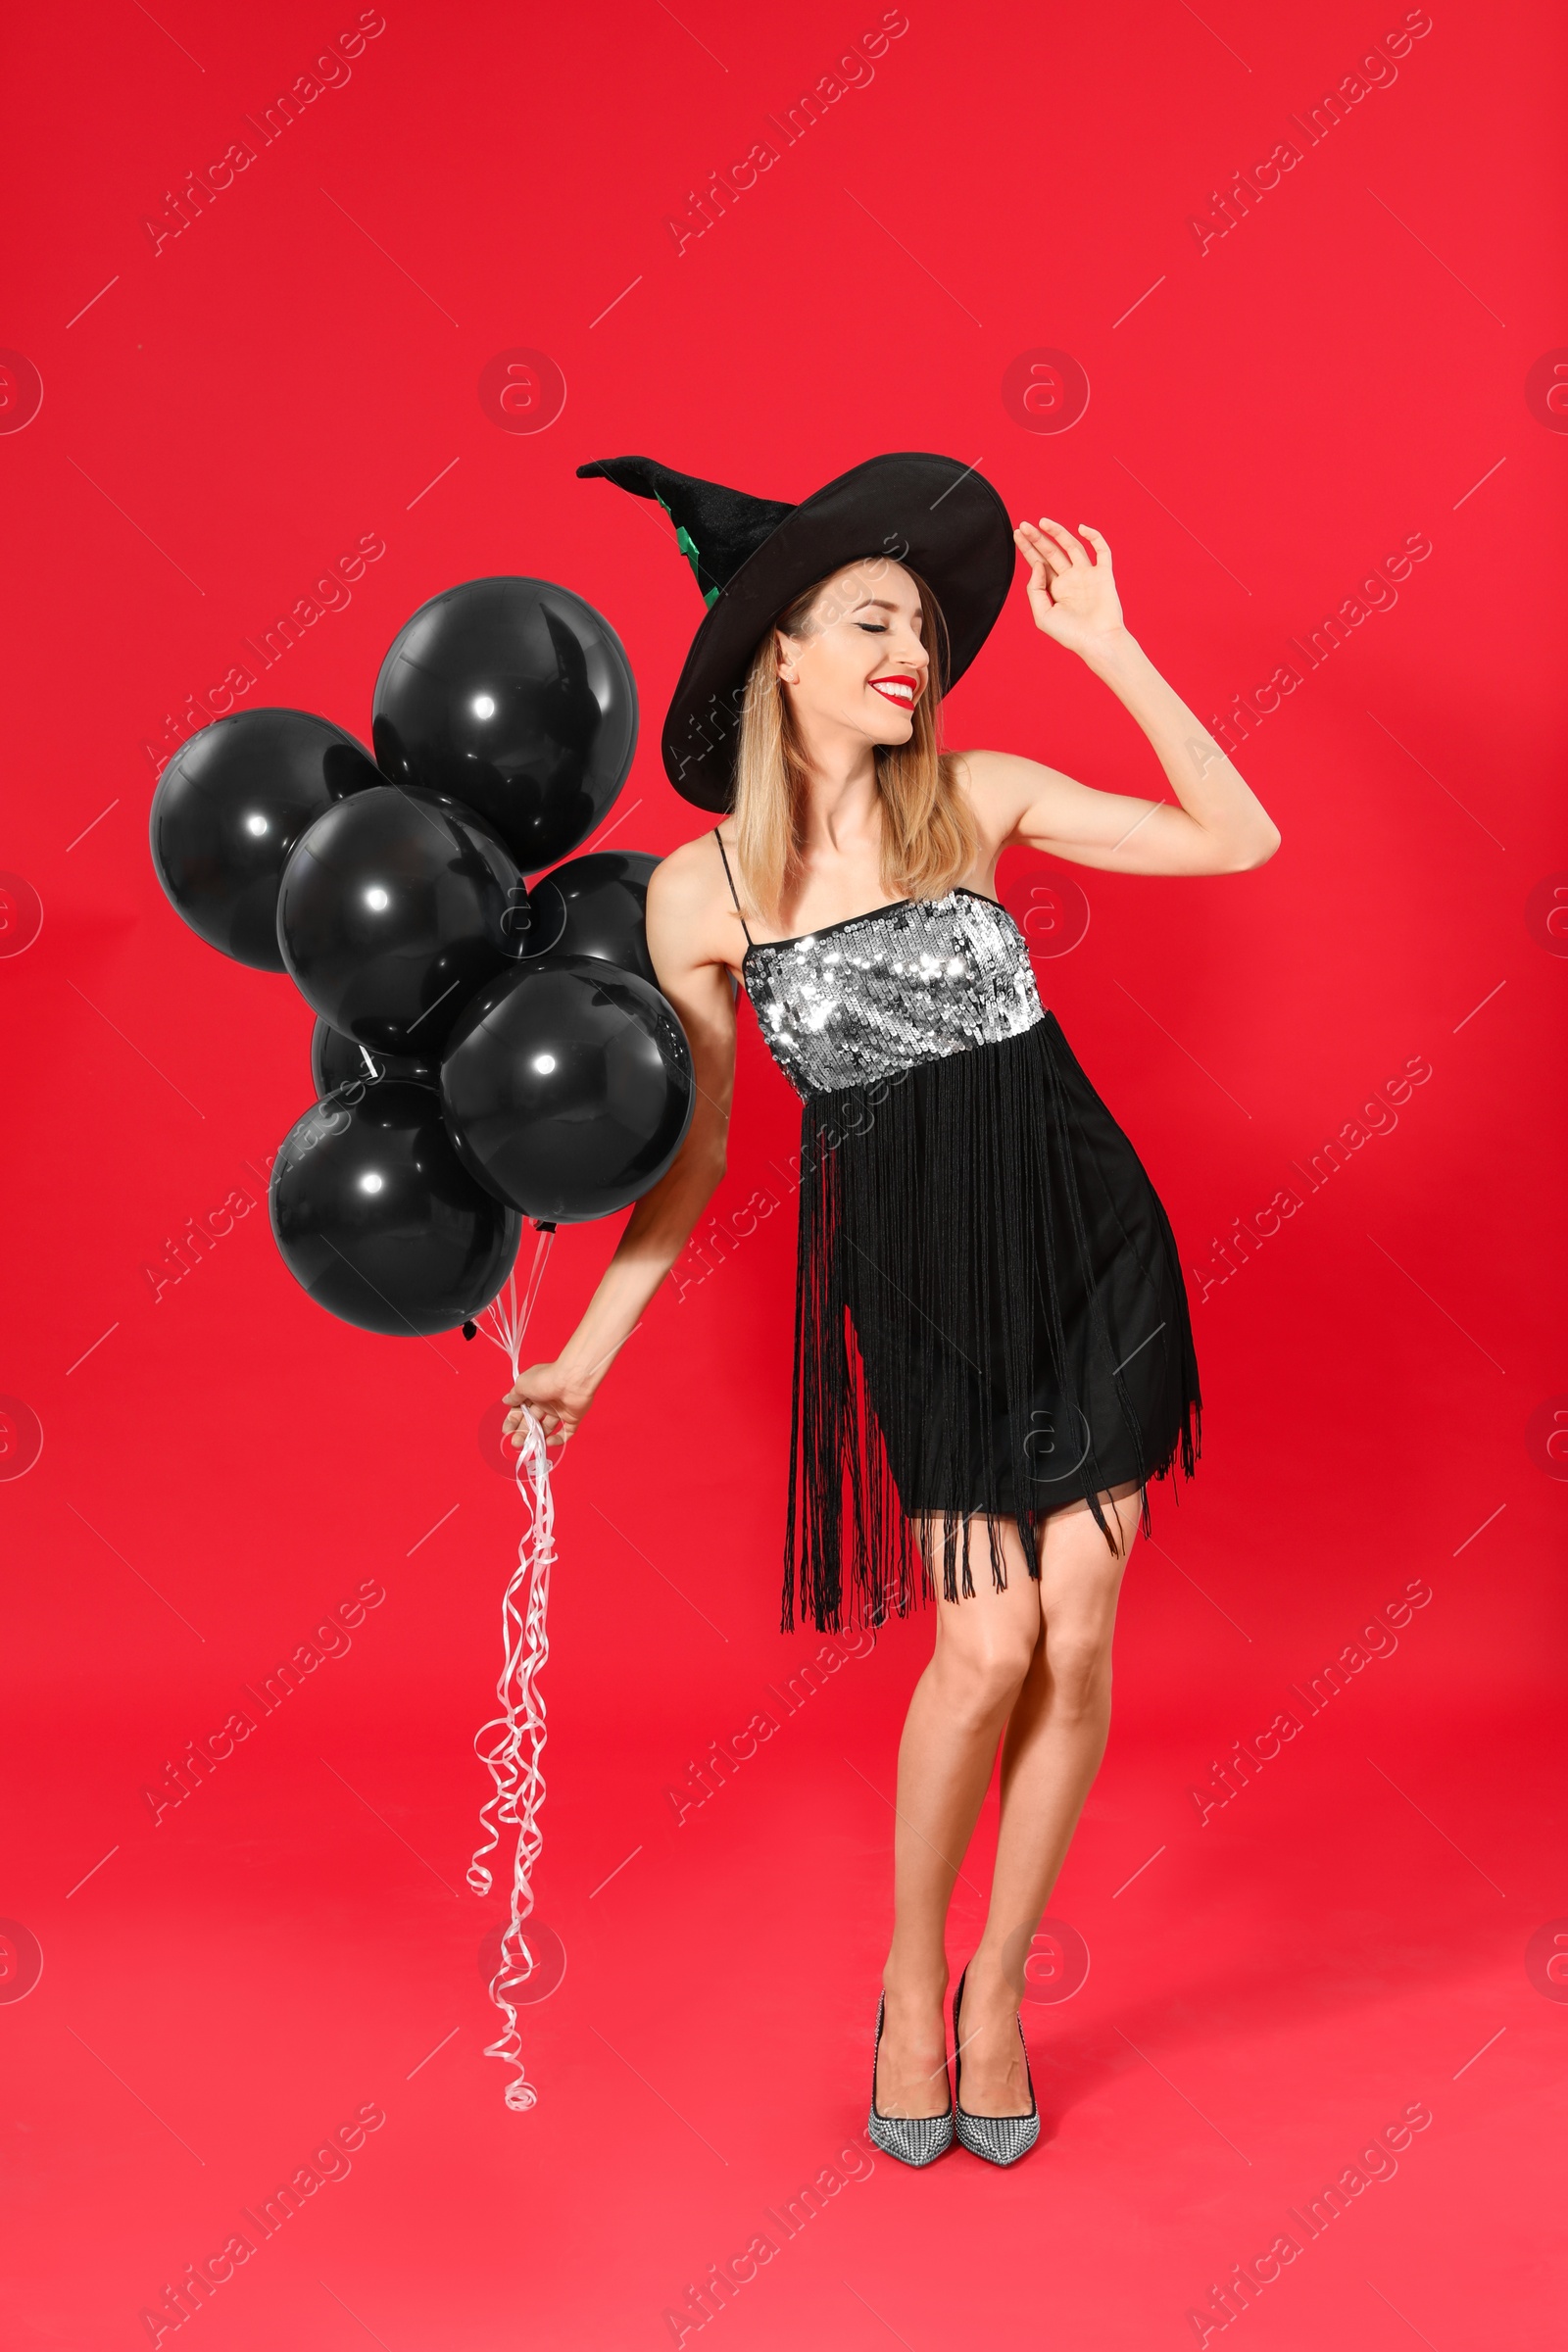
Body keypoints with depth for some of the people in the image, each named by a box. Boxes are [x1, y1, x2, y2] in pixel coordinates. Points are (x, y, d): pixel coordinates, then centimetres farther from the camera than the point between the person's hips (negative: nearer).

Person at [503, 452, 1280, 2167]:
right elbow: (697, 1153, 5)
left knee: (1078, 1637, 1)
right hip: (914, 1279, -2)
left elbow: (1239, 839, 1)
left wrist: (1110, 651, -4)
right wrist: (584, 1354, 5)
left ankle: (999, 1986, 23)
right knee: (989, 1643, -8)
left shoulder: (978, 800, 1)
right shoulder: (701, 893, -2)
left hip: (1088, 1243, 2)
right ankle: (911, 1985, 18)